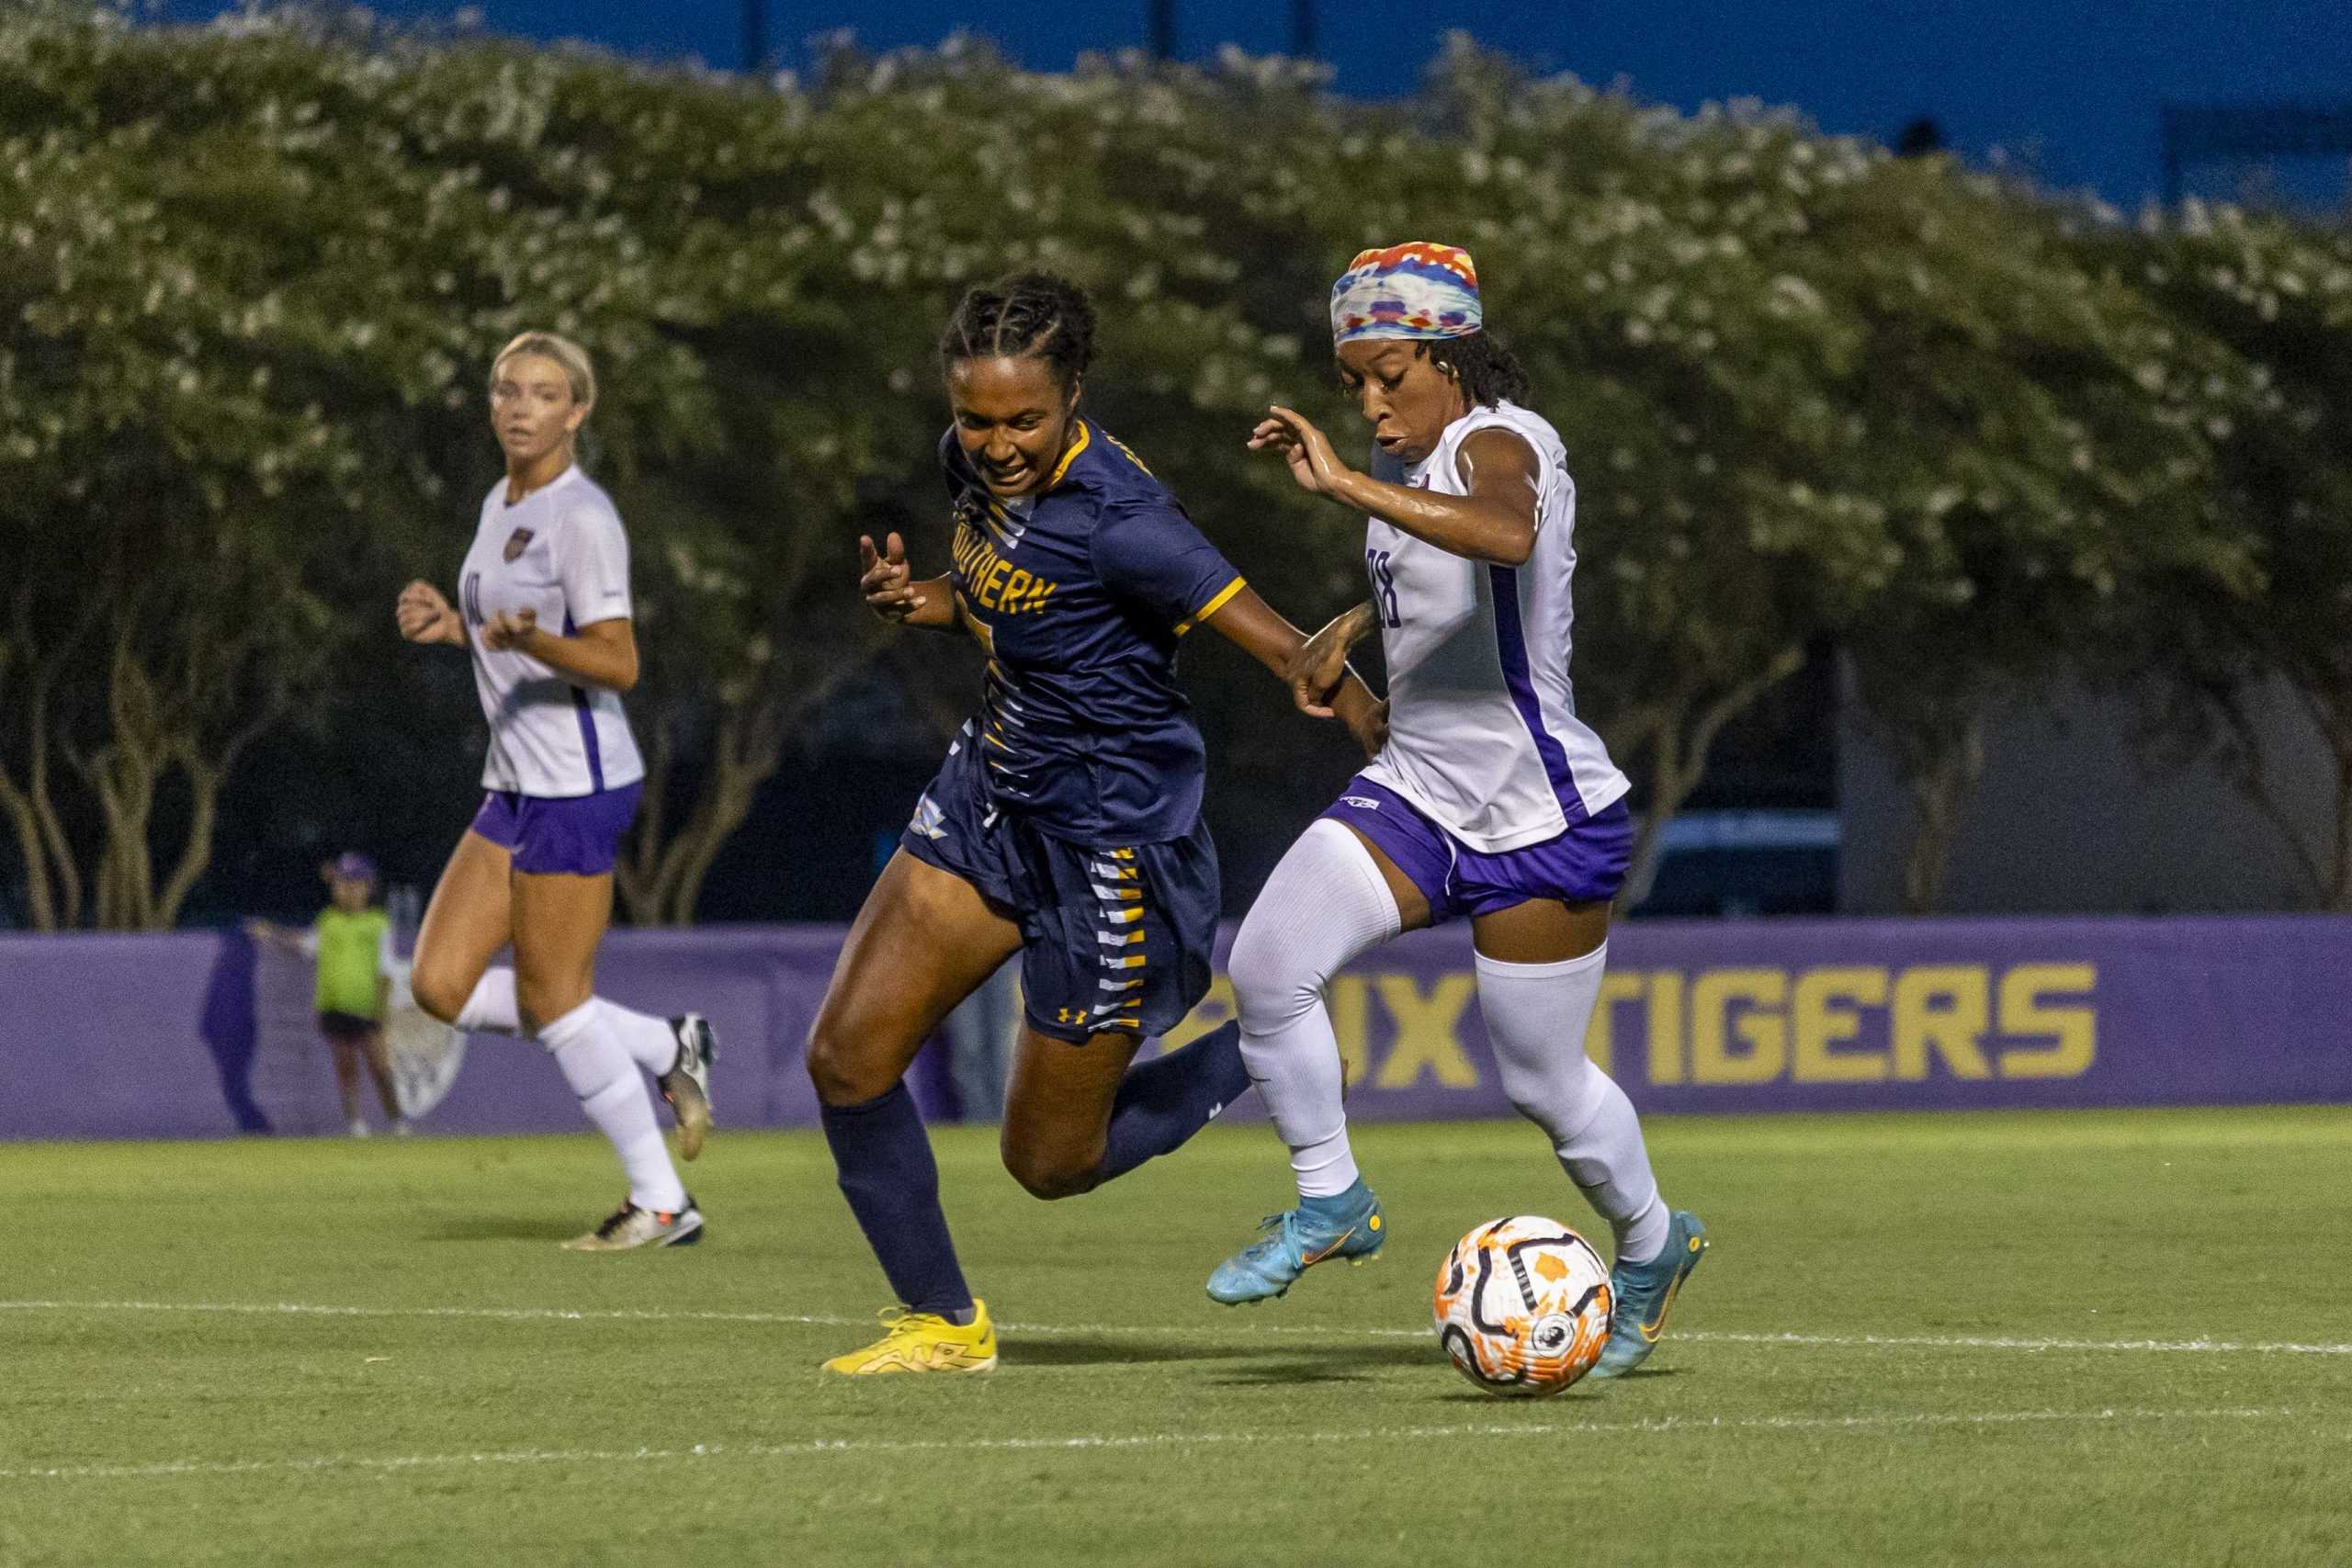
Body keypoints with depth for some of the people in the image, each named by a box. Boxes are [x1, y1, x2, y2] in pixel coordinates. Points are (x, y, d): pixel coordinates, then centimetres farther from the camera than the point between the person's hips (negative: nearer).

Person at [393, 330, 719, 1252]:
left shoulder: (582, 518, -14)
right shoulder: (500, 507, 14)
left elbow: (617, 663, -19)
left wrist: (529, 640, -35)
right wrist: (455, 627, 9)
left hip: (578, 784, -9)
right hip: (517, 786, 9)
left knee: (549, 1000, -5)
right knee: (443, 985, 3)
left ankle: (661, 1203, 7)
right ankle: (666, 1049, 15)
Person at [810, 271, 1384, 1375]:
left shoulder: (1114, 519, -27)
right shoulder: (973, 467, -3)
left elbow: (1278, 643, -27)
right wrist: (926, 604, -5)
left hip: (1112, 838, -8)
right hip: (992, 798, 8)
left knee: (1052, 1161, 4)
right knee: (847, 1055, -1)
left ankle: (1268, 1059, 25)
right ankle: (941, 1322, 15)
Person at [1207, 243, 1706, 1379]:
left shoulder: (1499, 443, -19)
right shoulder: (1415, 459, 7)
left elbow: (1506, 535, -45)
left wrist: (1346, 484, -47)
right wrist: (1348, 631, 14)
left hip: (1539, 821, -7)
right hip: (1413, 793, 7)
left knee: (1542, 1083, 5)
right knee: (1267, 964, -15)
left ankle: (1652, 1247, 34)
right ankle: (1330, 1205, 3)